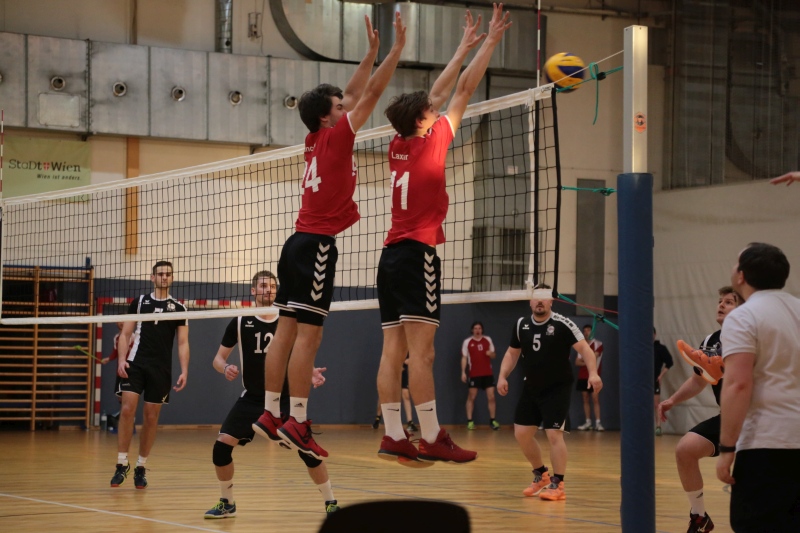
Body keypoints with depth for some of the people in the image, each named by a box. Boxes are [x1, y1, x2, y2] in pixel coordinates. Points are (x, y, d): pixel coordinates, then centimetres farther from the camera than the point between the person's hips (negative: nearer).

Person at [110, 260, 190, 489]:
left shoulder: (178, 308, 8)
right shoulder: (139, 302, 9)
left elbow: (183, 343, 6)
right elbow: (125, 334, 8)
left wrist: (184, 371, -6)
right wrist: (121, 359, -7)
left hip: (161, 369, 1)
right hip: (135, 364, -1)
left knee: (151, 417, 2)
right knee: (127, 410, -14)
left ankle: (141, 468, 14)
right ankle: (122, 464, -8)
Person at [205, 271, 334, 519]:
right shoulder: (240, 322, -1)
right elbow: (218, 358, 5)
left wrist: (312, 374, -13)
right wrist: (225, 368, -18)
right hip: (251, 399, 1)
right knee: (221, 446, -12)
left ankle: (331, 502, 3)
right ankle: (227, 503, 9)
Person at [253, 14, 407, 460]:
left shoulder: (318, 139, 14)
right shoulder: (335, 137, -7)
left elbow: (354, 94, 25)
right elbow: (371, 94, -7)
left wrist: (372, 51, 25)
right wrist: (397, 48, -1)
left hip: (300, 242, 9)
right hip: (317, 244, -9)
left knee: (287, 333, 7)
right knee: (308, 335, -11)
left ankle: (270, 413, 7)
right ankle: (298, 423, -14)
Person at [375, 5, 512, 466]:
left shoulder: (398, 146, 13)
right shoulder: (431, 143, -4)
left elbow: (437, 95, 24)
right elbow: (465, 91, 1)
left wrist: (465, 47, 30)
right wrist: (490, 43, 10)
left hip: (392, 255, 8)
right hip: (419, 253, -8)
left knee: (394, 350, 2)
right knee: (421, 349, -12)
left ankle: (394, 436, 0)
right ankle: (432, 438, -14)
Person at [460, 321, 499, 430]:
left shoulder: (488, 340, 7)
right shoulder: (467, 342, 1)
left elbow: (494, 355, 12)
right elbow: (464, 358, 1)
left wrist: (491, 354, -12)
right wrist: (463, 372, -7)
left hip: (488, 373, 2)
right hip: (474, 374, -2)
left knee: (491, 397, -2)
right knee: (471, 397, 1)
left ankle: (492, 420, 5)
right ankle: (470, 421, 5)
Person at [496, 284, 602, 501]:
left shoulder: (562, 324, -13)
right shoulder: (521, 325, 3)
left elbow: (584, 348, -18)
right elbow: (512, 353, 14)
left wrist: (593, 373, -33)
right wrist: (503, 376, 0)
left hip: (557, 388, -6)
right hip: (531, 388, 6)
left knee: (554, 434, -13)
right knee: (521, 433, 6)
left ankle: (557, 484, -2)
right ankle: (541, 475, 27)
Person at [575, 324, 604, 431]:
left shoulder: (598, 344, -2)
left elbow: (593, 357, -14)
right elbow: (577, 362, 6)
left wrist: (583, 359, 0)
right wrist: (587, 362, -12)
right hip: (583, 376, 5)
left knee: (595, 399, -9)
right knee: (585, 399, 4)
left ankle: (598, 423, -12)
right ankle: (588, 422, 6)